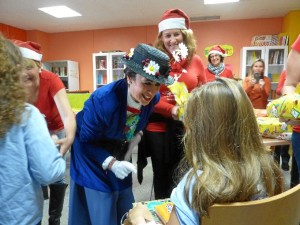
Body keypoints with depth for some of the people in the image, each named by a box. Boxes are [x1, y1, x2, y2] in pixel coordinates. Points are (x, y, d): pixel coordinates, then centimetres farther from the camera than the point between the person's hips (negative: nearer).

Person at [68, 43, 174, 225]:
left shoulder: (153, 98, -19)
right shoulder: (102, 99, -35)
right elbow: (87, 142, -23)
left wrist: (137, 135, -10)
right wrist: (111, 163, -33)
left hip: (121, 155, 5)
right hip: (91, 156, -5)